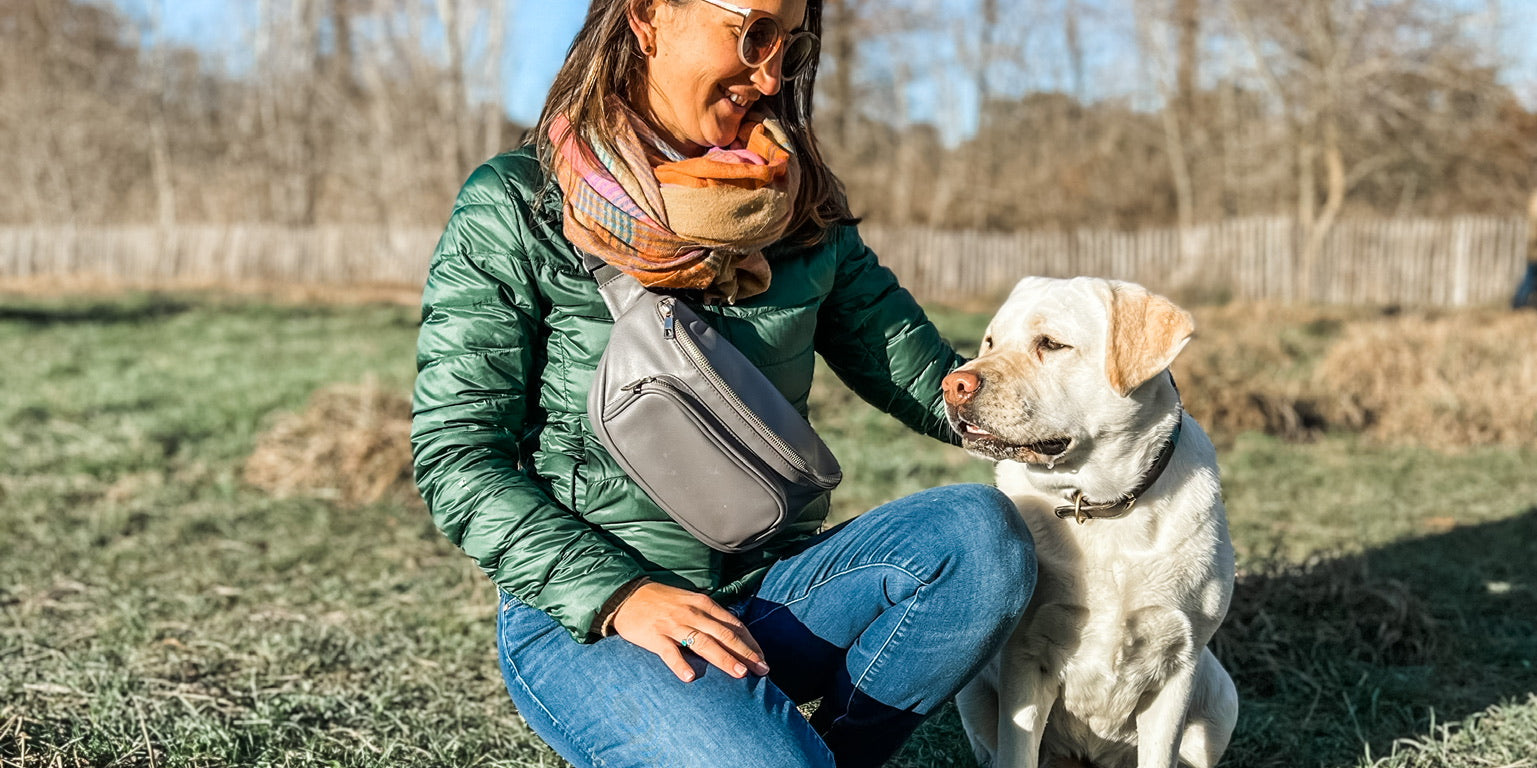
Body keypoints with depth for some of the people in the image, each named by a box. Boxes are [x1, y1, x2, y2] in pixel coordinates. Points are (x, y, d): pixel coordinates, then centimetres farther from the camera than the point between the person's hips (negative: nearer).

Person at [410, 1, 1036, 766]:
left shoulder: (802, 213, 9)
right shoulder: (513, 208, -4)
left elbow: (931, 384, 7)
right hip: (578, 614, -5)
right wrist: (617, 594, -21)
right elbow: (455, 454, -8)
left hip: (769, 588, 5)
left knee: (980, 535, -22)